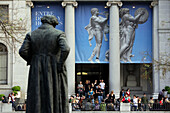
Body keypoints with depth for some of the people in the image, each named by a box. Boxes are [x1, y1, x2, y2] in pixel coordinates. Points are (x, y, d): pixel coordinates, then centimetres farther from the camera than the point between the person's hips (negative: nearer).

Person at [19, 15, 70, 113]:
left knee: (36, 99, 5)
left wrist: (32, 61, 11)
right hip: (55, 71, -2)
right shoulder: (59, 34, -3)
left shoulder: (31, 35, 4)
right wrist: (60, 65, -10)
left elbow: (23, 51, -4)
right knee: (55, 97, 4)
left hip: (37, 72, 2)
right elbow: (65, 49, -20)